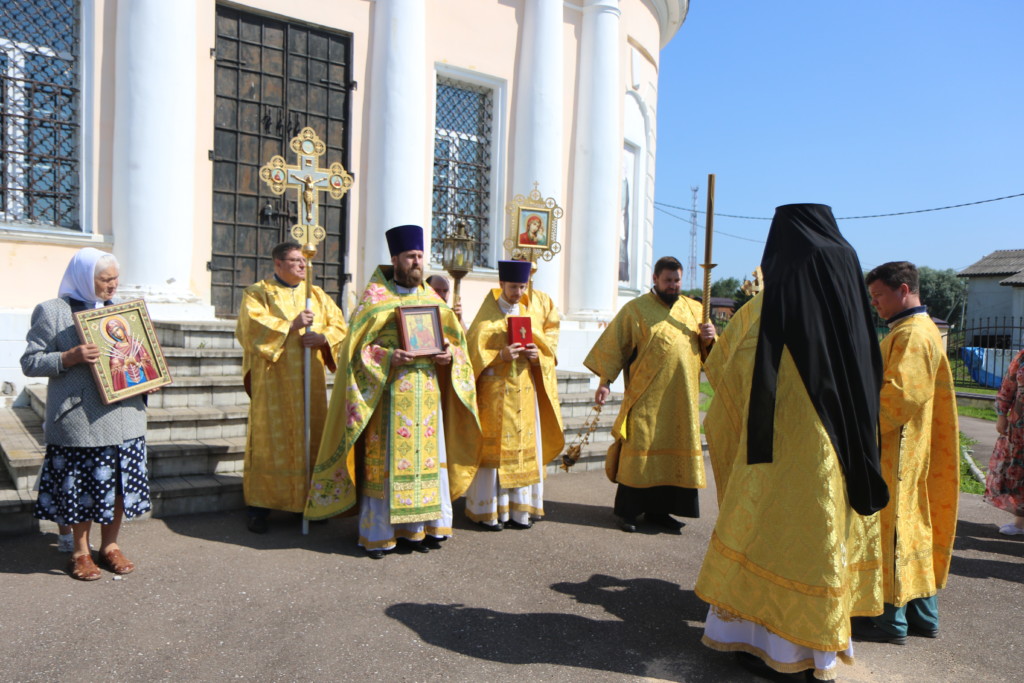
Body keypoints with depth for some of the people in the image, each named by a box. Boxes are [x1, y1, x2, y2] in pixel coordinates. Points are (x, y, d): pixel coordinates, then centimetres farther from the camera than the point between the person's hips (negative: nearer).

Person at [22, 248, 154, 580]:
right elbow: (30, 362, -5)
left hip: (124, 415, 5)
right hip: (80, 419, -4)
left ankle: (110, 545, 24)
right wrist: (68, 358, -21)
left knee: (120, 482, 8)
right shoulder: (53, 311, -2)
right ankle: (81, 551, 23)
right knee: (82, 486, 5)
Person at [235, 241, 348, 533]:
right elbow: (251, 325, -12)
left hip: (310, 381, 4)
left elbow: (339, 325, 7)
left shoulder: (317, 295, 17)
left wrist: (323, 337, -13)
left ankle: (308, 499, 15)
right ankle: (259, 504, 5)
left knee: (310, 436, 5)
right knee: (270, 438, -3)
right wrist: (291, 325, -17)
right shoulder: (258, 293, 5)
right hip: (273, 381, -4)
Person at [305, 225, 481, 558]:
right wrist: (388, 357, -20)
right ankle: (378, 533, 7)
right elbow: (357, 346, -4)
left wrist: (448, 354, -3)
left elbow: (454, 337, 18)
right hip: (388, 390, -5)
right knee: (384, 457, -4)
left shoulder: (430, 298, 15)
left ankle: (414, 526, 17)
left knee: (426, 453, 5)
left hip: (426, 390, 5)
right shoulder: (375, 296, 1)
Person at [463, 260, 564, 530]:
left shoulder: (531, 312, 11)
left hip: (525, 388, 5)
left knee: (525, 446, 6)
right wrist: (501, 355, -23)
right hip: (495, 389, -5)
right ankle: (490, 511, 7)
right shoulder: (487, 316, -3)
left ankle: (519, 509, 16)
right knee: (494, 447, -3)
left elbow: (548, 341, 16)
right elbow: (476, 353, -7)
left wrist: (537, 353, -6)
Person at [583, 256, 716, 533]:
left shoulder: (694, 309, 13)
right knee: (640, 449, -3)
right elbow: (614, 345, -1)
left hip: (682, 398, 5)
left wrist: (708, 338, -5)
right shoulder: (635, 309, 1)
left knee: (675, 450, 7)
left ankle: (658, 509, 19)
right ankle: (628, 510, 8)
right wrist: (605, 380, -10)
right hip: (646, 398, -4)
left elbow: (708, 351, 18)